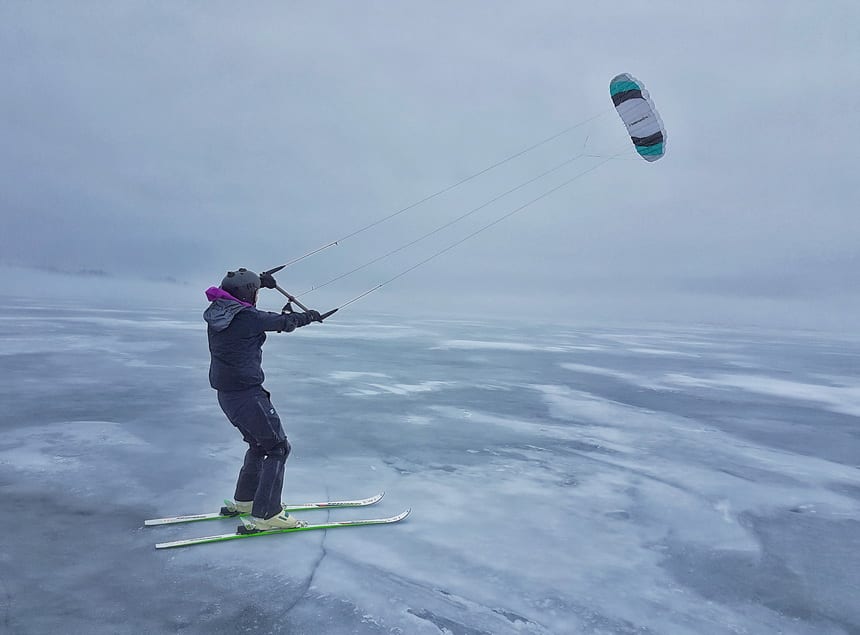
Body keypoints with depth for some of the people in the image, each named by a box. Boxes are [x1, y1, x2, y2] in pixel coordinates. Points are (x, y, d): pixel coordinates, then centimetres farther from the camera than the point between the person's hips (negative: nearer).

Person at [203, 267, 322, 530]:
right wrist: (308, 316, 13)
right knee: (278, 448, 2)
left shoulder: (217, 311, 4)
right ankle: (265, 514, 3)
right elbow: (284, 322, -6)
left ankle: (243, 500, 39)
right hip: (246, 393, -9)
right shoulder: (248, 316, -19)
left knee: (259, 443, 25)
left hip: (226, 393, 9)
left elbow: (233, 292, 27)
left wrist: (258, 280, 38)